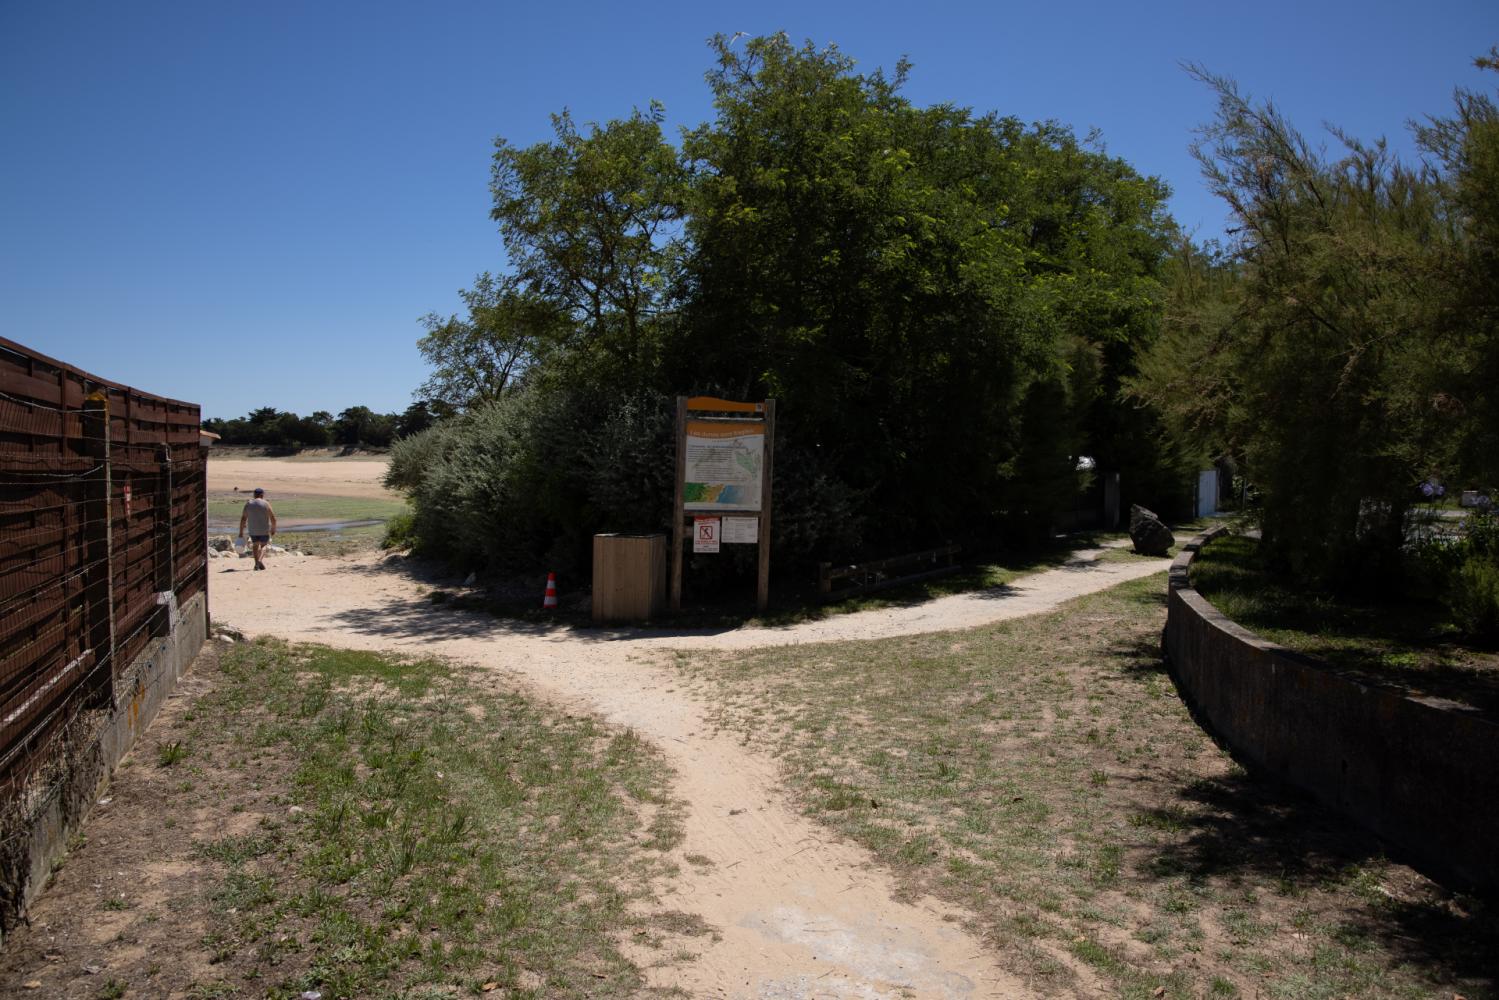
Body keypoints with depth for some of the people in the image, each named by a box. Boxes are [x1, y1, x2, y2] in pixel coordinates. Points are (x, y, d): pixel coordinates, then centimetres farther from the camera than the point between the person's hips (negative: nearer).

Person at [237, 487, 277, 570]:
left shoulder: (248, 504, 2)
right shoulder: (266, 503, -5)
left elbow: (243, 518, -1)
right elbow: (273, 518, -5)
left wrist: (241, 532, 4)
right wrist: (273, 529, 9)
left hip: (253, 530, 2)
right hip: (264, 530, -2)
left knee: (255, 545, 20)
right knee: (263, 545, 13)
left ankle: (256, 563, 12)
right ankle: (260, 560, -12)